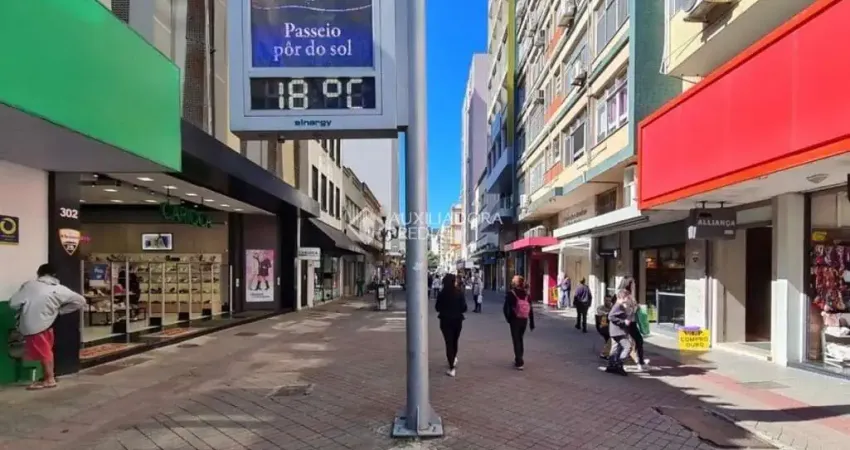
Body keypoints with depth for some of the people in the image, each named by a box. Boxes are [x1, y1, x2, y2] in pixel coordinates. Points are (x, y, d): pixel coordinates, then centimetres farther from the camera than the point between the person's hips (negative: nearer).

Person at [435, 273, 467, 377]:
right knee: (455, 341, 22)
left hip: (445, 321, -1)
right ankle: (454, 359, 42)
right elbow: (464, 308, -9)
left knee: (449, 342, 4)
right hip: (457, 320, 1)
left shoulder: (441, 294, -11)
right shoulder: (459, 293, -13)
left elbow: (437, 308, -3)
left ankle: (452, 368, -2)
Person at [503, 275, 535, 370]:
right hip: (524, 320, 4)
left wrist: (508, 318, 4)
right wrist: (531, 323, 7)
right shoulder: (526, 294, 1)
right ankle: (519, 359, 32)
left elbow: (506, 308, -12)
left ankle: (519, 363, -3)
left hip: (515, 320, -4)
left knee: (516, 340, 2)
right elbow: (531, 309, 1)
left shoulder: (511, 293, -10)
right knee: (520, 339, 20)